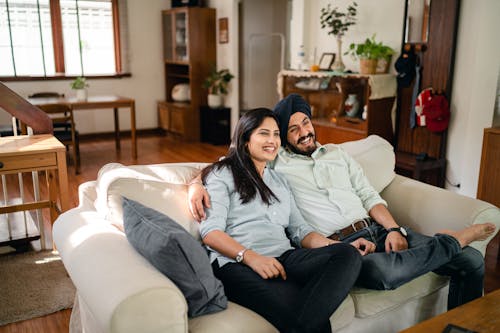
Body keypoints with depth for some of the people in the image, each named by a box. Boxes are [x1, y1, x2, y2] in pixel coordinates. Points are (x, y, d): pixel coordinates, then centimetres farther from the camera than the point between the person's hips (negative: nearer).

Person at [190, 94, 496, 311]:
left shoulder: (338, 154, 20)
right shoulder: (275, 164, 5)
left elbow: (370, 197, 17)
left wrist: (393, 229, 0)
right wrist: (196, 184, -18)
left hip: (377, 230, 6)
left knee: (471, 261, -8)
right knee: (385, 271, -40)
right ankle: (453, 240, -11)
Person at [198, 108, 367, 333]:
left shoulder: (279, 181, 30)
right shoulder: (222, 175, 10)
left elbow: (299, 230, 21)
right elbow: (210, 232, -3)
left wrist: (344, 247, 4)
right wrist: (250, 256, -20)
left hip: (284, 257, 7)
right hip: (238, 263, -7)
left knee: (348, 255, -28)